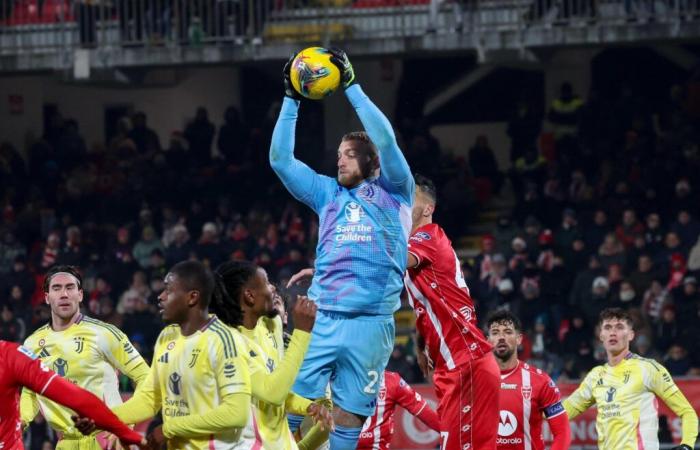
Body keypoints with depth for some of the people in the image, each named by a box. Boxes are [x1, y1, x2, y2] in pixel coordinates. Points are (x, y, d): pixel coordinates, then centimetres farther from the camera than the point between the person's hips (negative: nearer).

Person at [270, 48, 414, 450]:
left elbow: (386, 141, -6)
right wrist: (291, 99, 9)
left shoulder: (392, 192, 8)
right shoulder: (329, 194, 18)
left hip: (370, 322, -3)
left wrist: (351, 86, -4)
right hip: (321, 318, 3)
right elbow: (281, 160, 15)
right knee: (293, 410, -7)